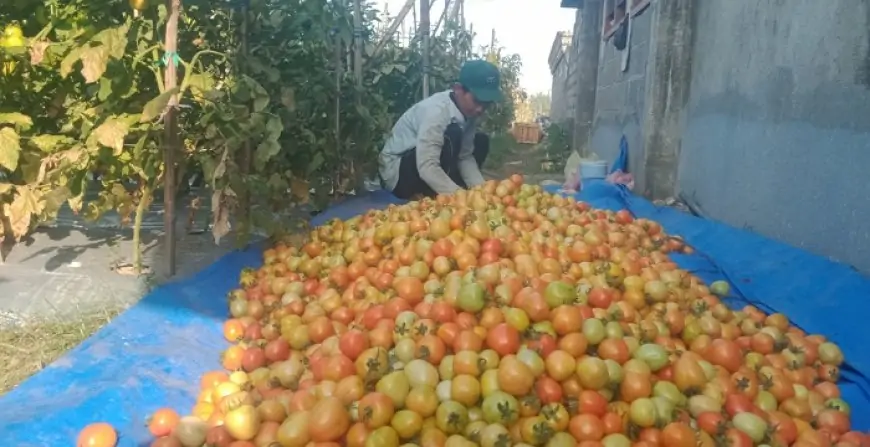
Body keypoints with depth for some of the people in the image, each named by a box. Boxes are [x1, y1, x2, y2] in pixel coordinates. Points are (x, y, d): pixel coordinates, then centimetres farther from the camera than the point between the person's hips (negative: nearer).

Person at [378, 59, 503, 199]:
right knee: (451, 137, -29)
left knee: (481, 142, 8)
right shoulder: (437, 109, -29)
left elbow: (465, 156, -2)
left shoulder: (468, 109, -6)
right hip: (397, 173, -9)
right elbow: (427, 167, -36)